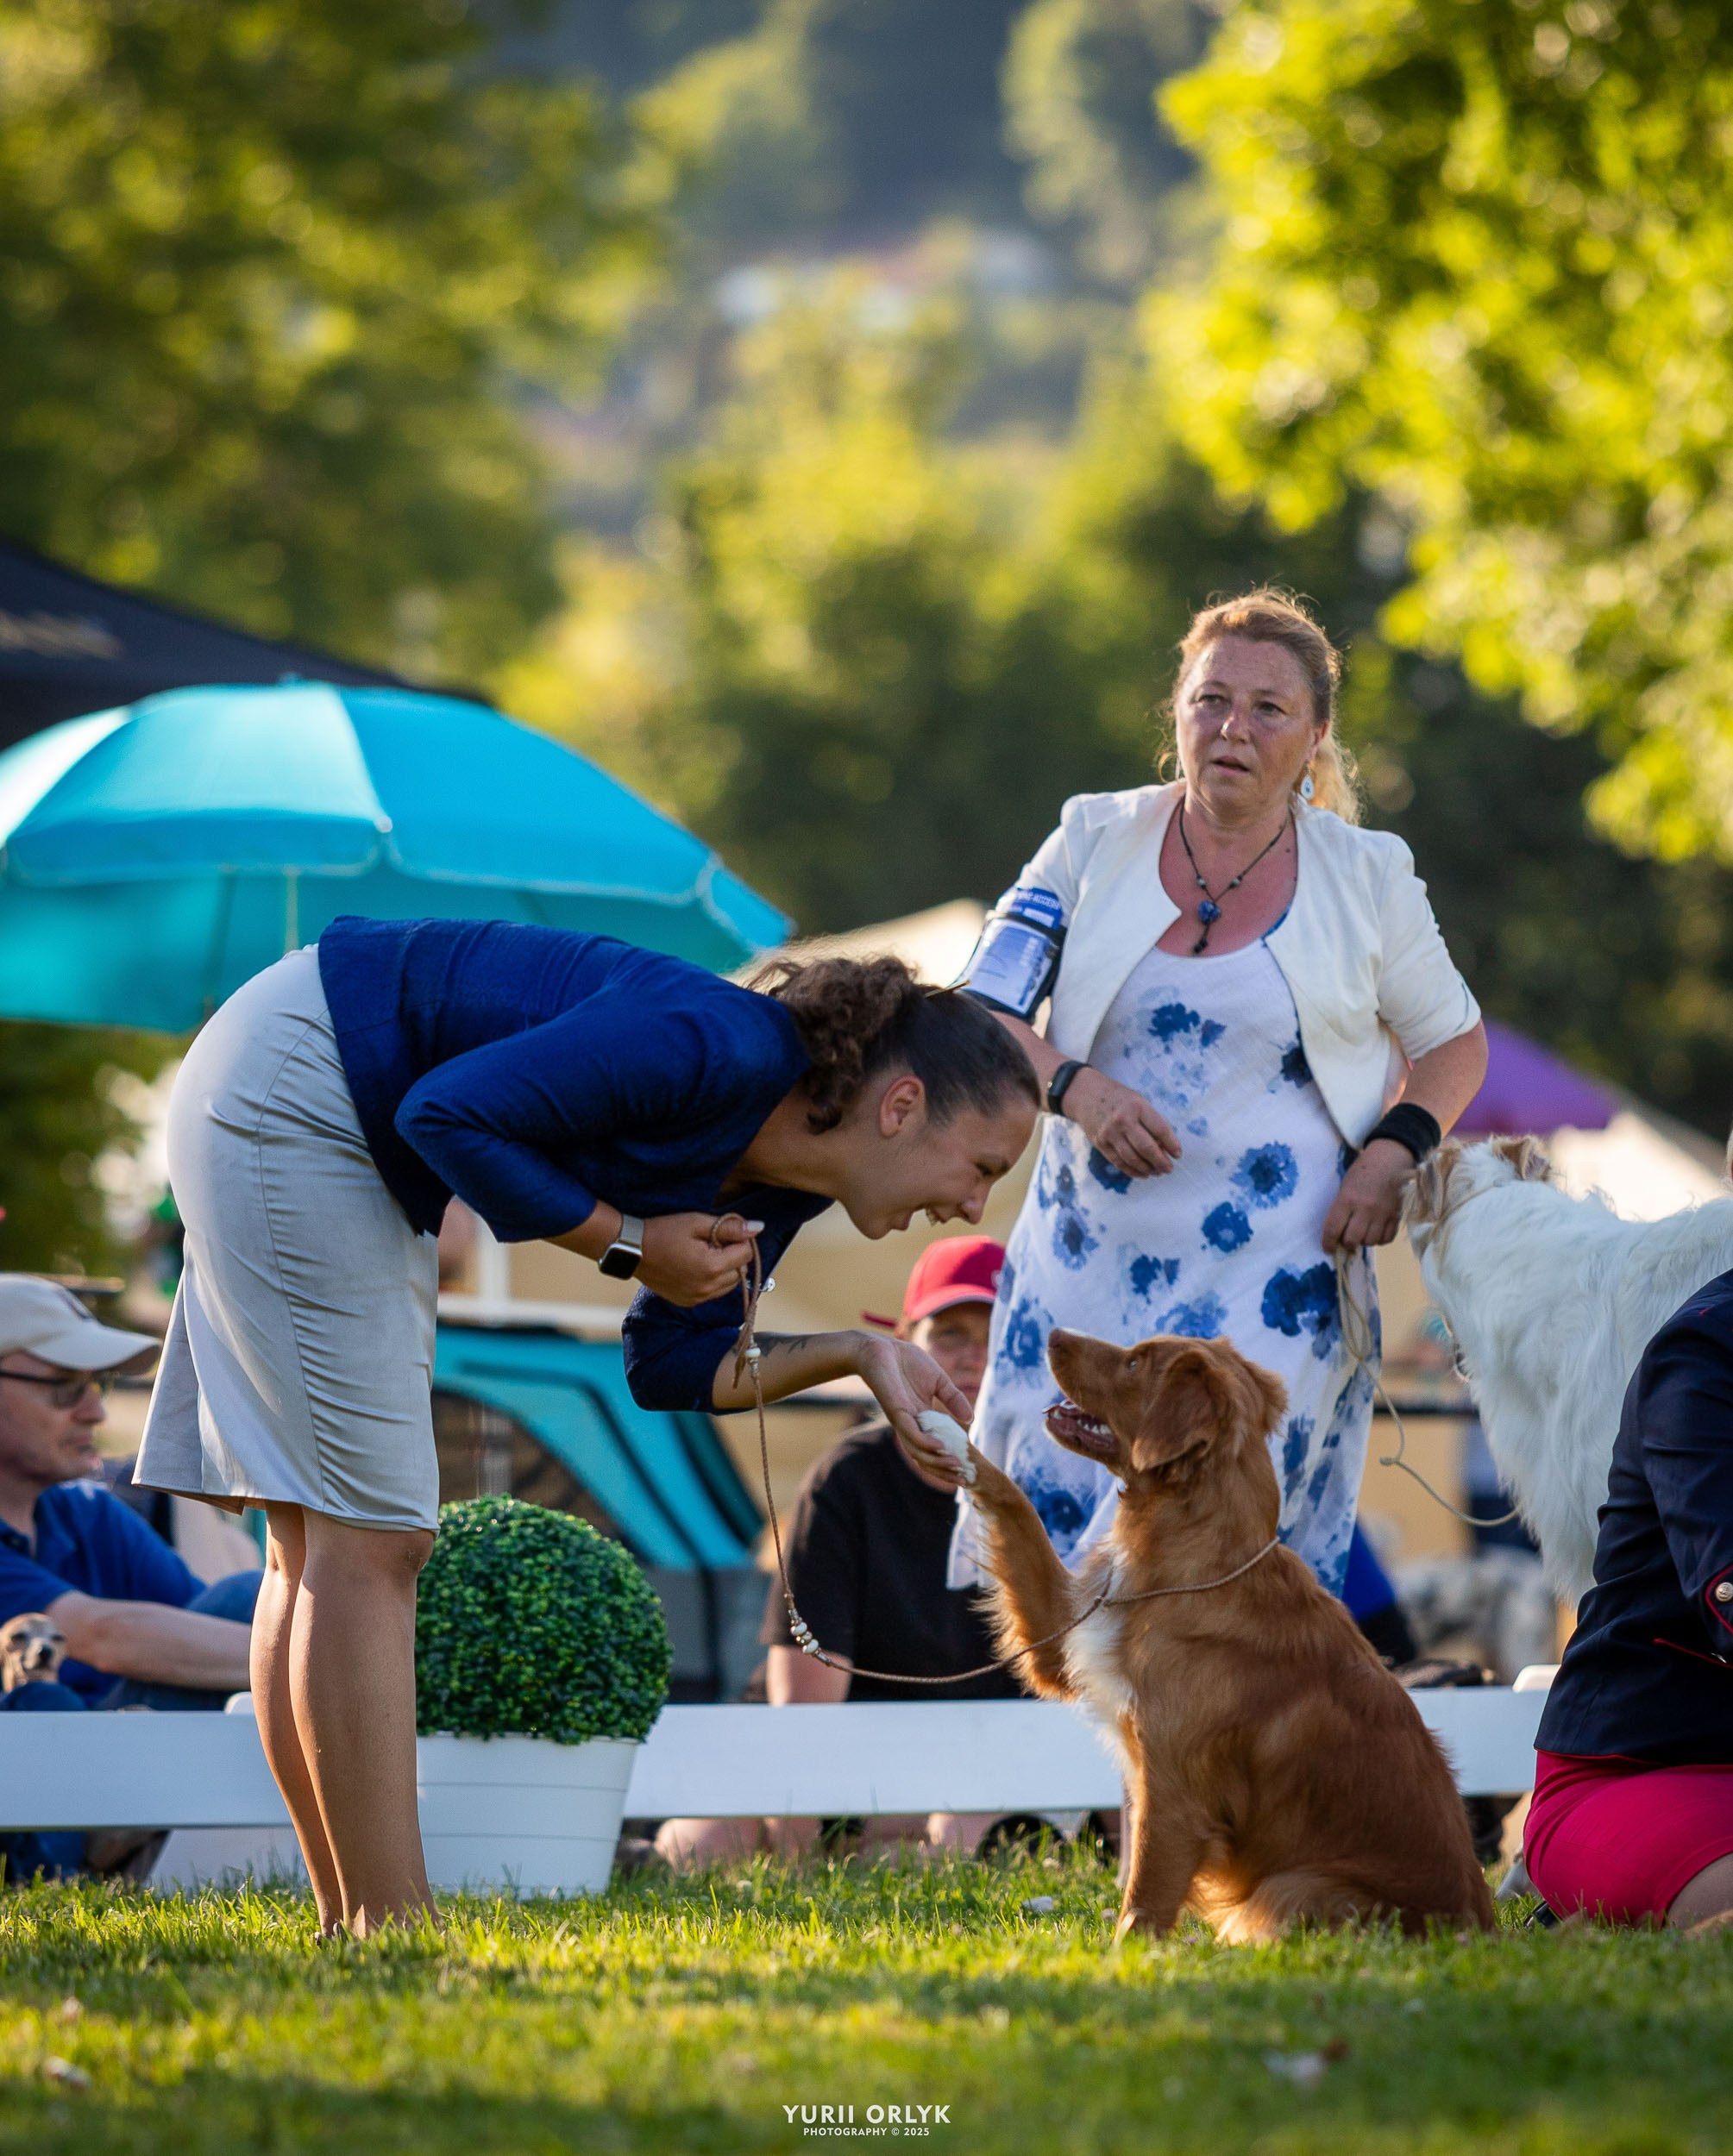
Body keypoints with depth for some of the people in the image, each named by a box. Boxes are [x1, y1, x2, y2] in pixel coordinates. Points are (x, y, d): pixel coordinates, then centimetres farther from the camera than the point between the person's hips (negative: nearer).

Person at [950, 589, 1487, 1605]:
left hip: (1272, 1284, -2)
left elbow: (1454, 1042, 15)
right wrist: (1075, 1089, -15)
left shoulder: (1366, 875, 4)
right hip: (1092, 1264, 2)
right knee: (1044, 1523, -3)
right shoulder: (1097, 840, 6)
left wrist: (1395, 1150, -4)